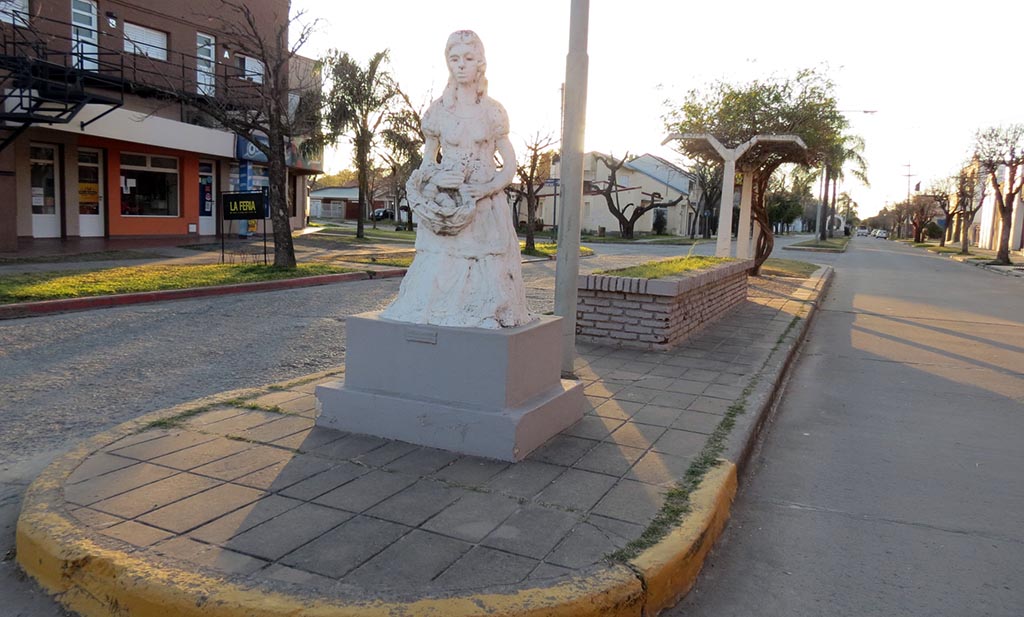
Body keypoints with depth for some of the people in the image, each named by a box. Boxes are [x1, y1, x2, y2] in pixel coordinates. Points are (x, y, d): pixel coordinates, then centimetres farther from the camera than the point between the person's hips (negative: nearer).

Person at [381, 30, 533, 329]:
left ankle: (488, 316, 9)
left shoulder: (493, 111, 5)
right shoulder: (438, 110, 7)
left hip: (487, 207, 0)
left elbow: (510, 165, 4)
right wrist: (436, 178, -10)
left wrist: (487, 188, -14)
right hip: (446, 209, 1)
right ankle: (438, 314, 9)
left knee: (485, 269, -5)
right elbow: (427, 162, 12)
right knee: (441, 270, -5)